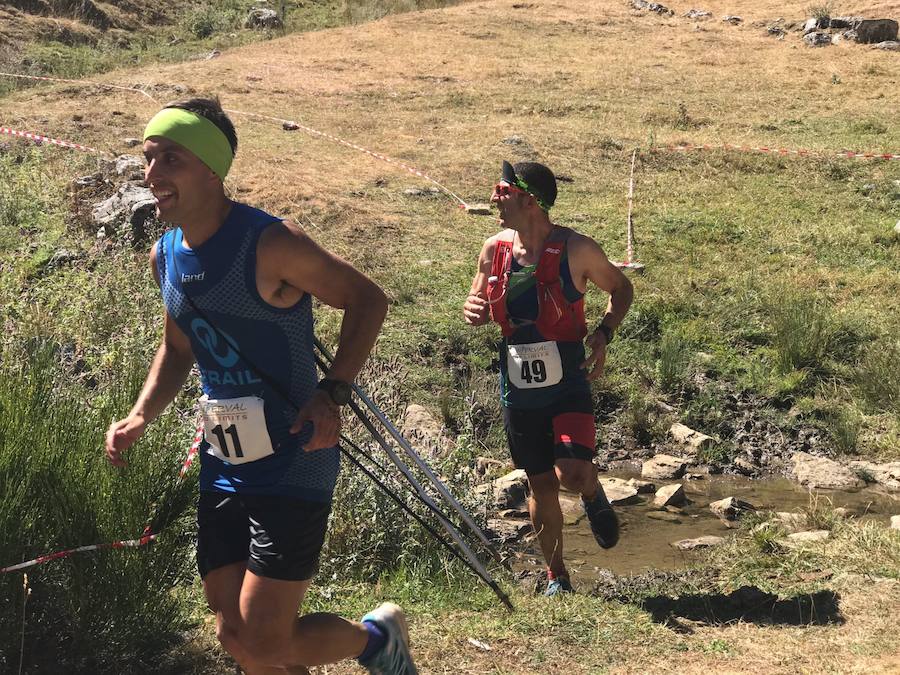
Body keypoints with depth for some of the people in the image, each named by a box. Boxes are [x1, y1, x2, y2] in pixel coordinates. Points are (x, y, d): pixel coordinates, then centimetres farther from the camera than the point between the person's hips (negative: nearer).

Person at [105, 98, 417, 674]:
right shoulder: (166, 256, 5)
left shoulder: (271, 245, -18)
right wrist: (140, 417, 4)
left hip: (292, 467, -7)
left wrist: (332, 393, -19)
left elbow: (368, 300, -9)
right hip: (223, 470, 7)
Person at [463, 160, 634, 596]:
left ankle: (593, 494, 18)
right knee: (541, 486, 11)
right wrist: (472, 311, -9)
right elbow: (478, 301, 16)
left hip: (568, 385, -3)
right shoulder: (494, 250, 0)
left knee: (572, 474, -20)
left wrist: (604, 333, -12)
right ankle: (556, 577, 29)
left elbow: (621, 288, 5)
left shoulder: (575, 250, -11)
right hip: (518, 392, 4)